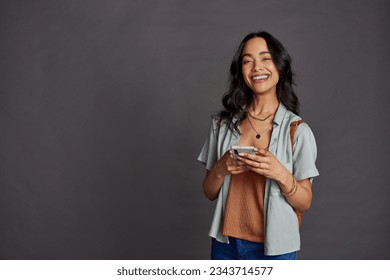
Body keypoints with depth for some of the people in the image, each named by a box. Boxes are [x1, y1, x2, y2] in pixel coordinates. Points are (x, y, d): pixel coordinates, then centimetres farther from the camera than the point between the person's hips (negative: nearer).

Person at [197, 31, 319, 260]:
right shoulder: (223, 123, -1)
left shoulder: (297, 130, -9)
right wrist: (220, 170, -16)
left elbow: (305, 203, -6)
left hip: (274, 247, -2)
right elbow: (209, 193, 4)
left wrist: (281, 174, -23)